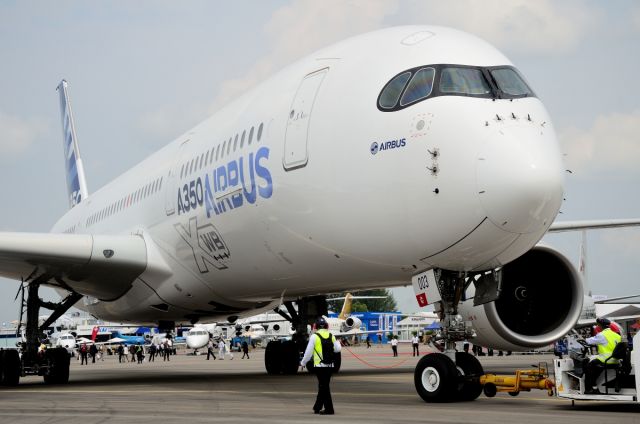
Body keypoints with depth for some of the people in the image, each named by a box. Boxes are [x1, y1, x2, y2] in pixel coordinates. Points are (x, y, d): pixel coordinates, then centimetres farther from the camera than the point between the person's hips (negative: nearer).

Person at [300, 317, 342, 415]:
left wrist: (303, 362, 9)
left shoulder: (314, 336, -7)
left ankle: (329, 409, -5)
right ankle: (317, 408, 25)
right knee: (323, 386, 15)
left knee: (324, 387, -2)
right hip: (330, 366, 5)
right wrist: (337, 342, 33)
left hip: (320, 366, -5)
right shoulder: (331, 336, 5)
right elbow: (337, 349, 11)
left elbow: (308, 352, -5)